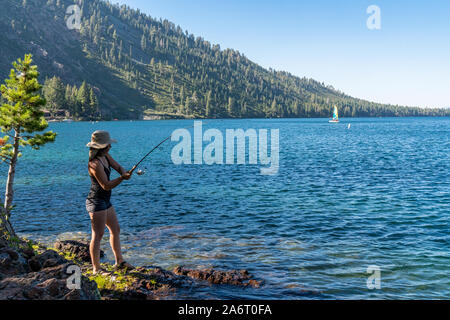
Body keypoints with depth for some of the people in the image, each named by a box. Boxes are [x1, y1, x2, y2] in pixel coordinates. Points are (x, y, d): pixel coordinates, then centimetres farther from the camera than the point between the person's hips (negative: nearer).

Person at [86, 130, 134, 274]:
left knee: (115, 229, 16)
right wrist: (122, 178, -30)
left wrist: (124, 173, -14)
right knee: (98, 234, -4)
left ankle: (120, 262, 27)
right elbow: (106, 185, -24)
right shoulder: (95, 164, -23)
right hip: (96, 201, -10)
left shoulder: (105, 156, 5)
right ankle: (96, 268, 5)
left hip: (105, 201, 10)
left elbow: (118, 167, 8)